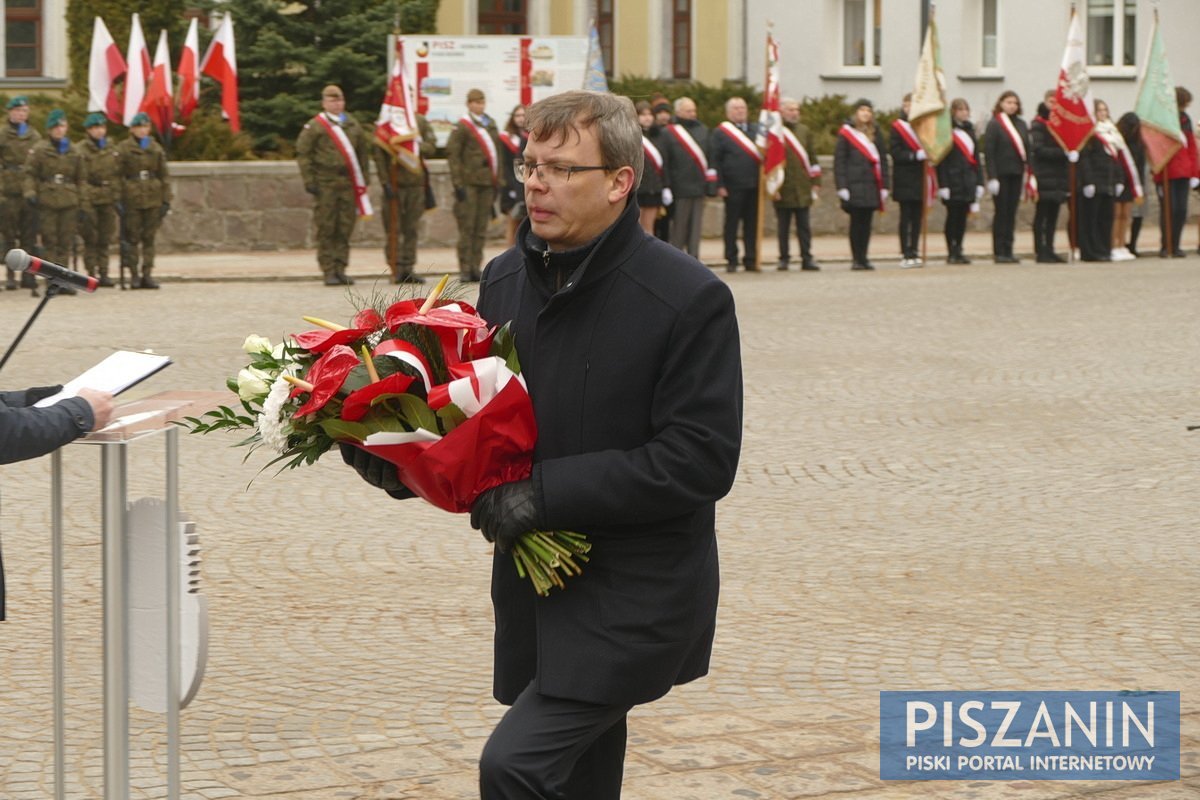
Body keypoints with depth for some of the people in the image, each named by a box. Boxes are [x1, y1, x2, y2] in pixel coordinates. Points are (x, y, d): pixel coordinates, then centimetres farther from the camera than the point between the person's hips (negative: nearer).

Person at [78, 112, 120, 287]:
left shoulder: (112, 150, 12)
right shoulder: (80, 150, -4)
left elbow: (118, 176, 16)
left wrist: (118, 199, 10)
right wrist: (82, 202, -18)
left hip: (108, 200, 4)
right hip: (89, 200, -4)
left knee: (105, 239, 6)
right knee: (90, 239, -3)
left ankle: (103, 273, 10)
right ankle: (92, 273, 0)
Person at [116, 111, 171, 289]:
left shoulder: (156, 149, 10)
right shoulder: (123, 149, 0)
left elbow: (164, 176, 12)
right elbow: (118, 176, -3)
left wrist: (166, 200, 6)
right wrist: (118, 200, -10)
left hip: (153, 200, 3)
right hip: (132, 199, -3)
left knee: (149, 239, 4)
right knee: (132, 238, 0)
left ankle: (147, 274, 8)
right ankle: (133, 275, 5)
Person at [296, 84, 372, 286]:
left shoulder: (353, 125, 13)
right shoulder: (314, 126, -2)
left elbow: (362, 151, 19)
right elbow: (303, 153, -3)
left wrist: (364, 177, 14)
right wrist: (309, 180, -8)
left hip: (348, 183, 4)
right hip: (325, 184, -4)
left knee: (345, 229, 4)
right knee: (326, 230, -2)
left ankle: (340, 269, 11)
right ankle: (329, 272, 2)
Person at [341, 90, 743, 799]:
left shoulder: (690, 299, -14)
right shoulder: (507, 279, 8)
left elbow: (700, 460, -19)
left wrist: (547, 491, -23)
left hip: (633, 600, -7)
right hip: (537, 599, 7)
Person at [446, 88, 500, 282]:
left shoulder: (491, 125, 14)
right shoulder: (462, 126, -5)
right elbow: (452, 154, -9)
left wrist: (497, 182, 14)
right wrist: (458, 183, -14)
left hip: (487, 182, 6)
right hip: (469, 183, -6)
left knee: (481, 229, 6)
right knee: (467, 227, -4)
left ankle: (475, 267, 11)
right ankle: (465, 269, -1)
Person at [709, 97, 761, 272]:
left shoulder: (756, 130, 15)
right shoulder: (720, 132, 2)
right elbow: (714, 160, -2)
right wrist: (719, 185, -9)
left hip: (754, 185, 4)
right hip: (733, 187, -4)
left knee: (752, 225, 5)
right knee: (731, 224, 1)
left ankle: (751, 260, 10)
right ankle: (731, 261, 7)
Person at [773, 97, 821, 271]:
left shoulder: (804, 130, 12)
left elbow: (812, 158, 15)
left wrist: (815, 182, 10)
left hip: (803, 189, 3)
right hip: (783, 189, -3)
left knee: (804, 226, 4)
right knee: (783, 227, 4)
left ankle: (807, 258, 6)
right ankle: (783, 259, 11)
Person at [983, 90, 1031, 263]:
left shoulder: (1021, 124, 11)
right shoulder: (994, 124, -6)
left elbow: (1026, 149, 13)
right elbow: (988, 152, -10)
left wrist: (1027, 172, 5)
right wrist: (992, 176, -16)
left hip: (1016, 174, 5)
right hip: (1001, 175, -5)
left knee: (1011, 212, 7)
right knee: (1001, 212, -3)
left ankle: (1008, 250, 11)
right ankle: (999, 252, 1)